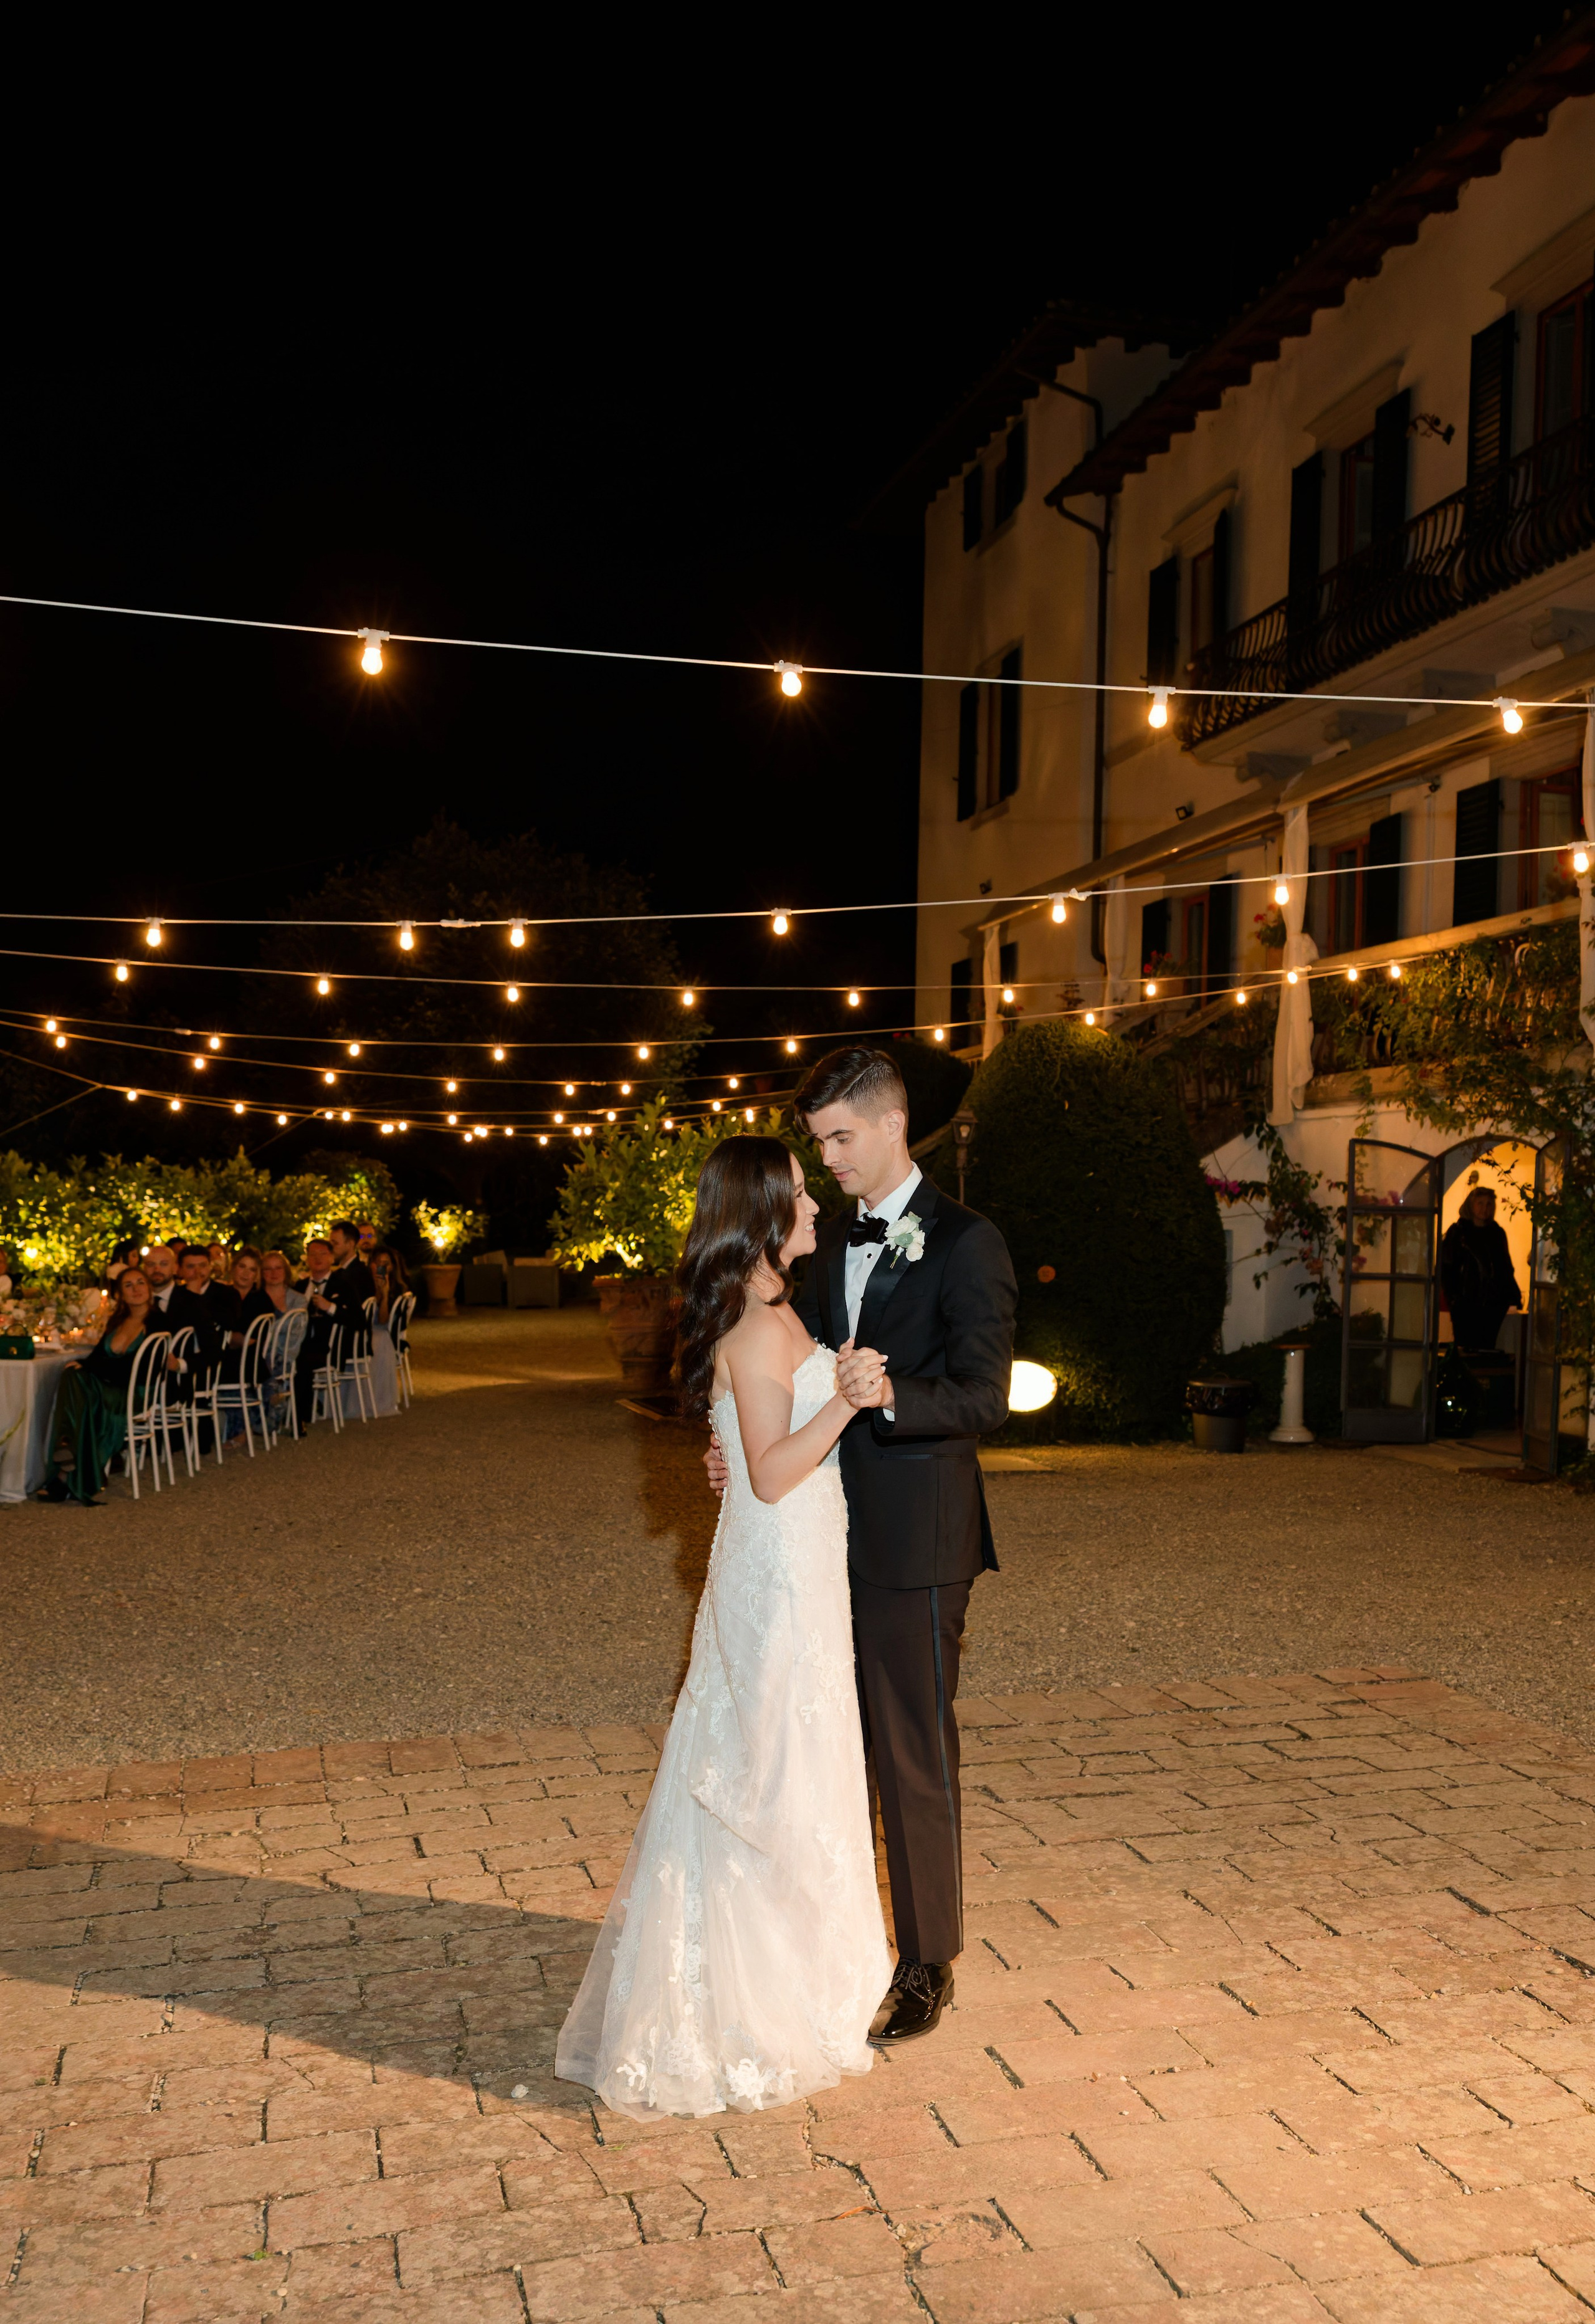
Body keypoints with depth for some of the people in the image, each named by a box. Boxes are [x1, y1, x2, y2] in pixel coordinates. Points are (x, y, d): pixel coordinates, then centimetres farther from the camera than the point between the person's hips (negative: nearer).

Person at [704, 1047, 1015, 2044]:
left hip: (915, 1541, -7)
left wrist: (889, 1395, -34)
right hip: (825, 1529, 7)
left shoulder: (966, 1243, -11)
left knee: (916, 1755, 4)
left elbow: (985, 1395, -17)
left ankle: (928, 1964, 21)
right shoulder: (829, 1242, 11)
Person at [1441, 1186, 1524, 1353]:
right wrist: (1452, 1295, -11)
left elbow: (1506, 1269, 20)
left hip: (1493, 1304, 3)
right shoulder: (1457, 1232, 4)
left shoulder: (1498, 1233, 15)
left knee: (1486, 1349, 0)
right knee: (1465, 1348, -6)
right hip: (1466, 1305, -3)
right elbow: (1446, 1268, -1)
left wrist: (1514, 1295, 9)